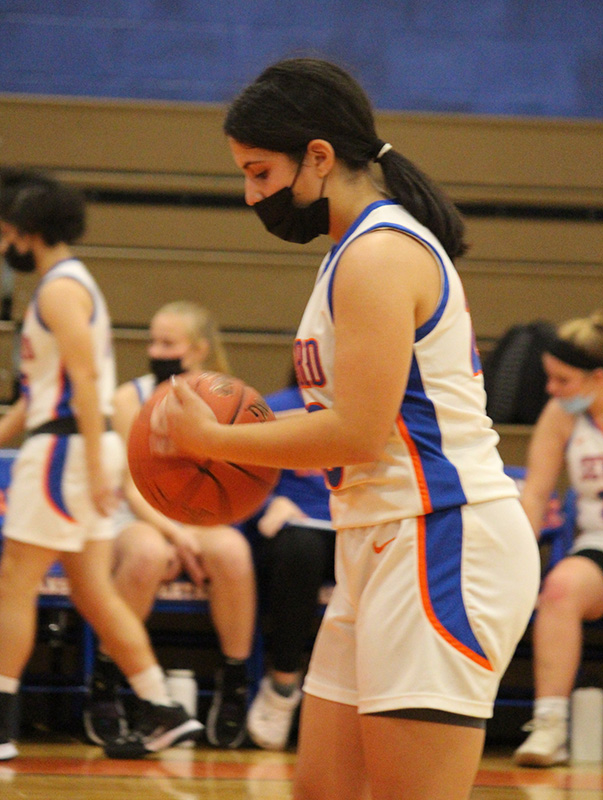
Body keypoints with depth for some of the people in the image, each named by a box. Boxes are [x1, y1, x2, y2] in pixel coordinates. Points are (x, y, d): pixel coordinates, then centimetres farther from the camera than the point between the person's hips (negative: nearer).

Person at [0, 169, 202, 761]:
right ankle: (160, 713, 9)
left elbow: (85, 378, -20)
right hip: (75, 449, 10)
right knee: (93, 592, 10)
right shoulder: (64, 284, 20)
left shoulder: (60, 289, -12)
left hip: (66, 447, -10)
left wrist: (96, 466, -25)